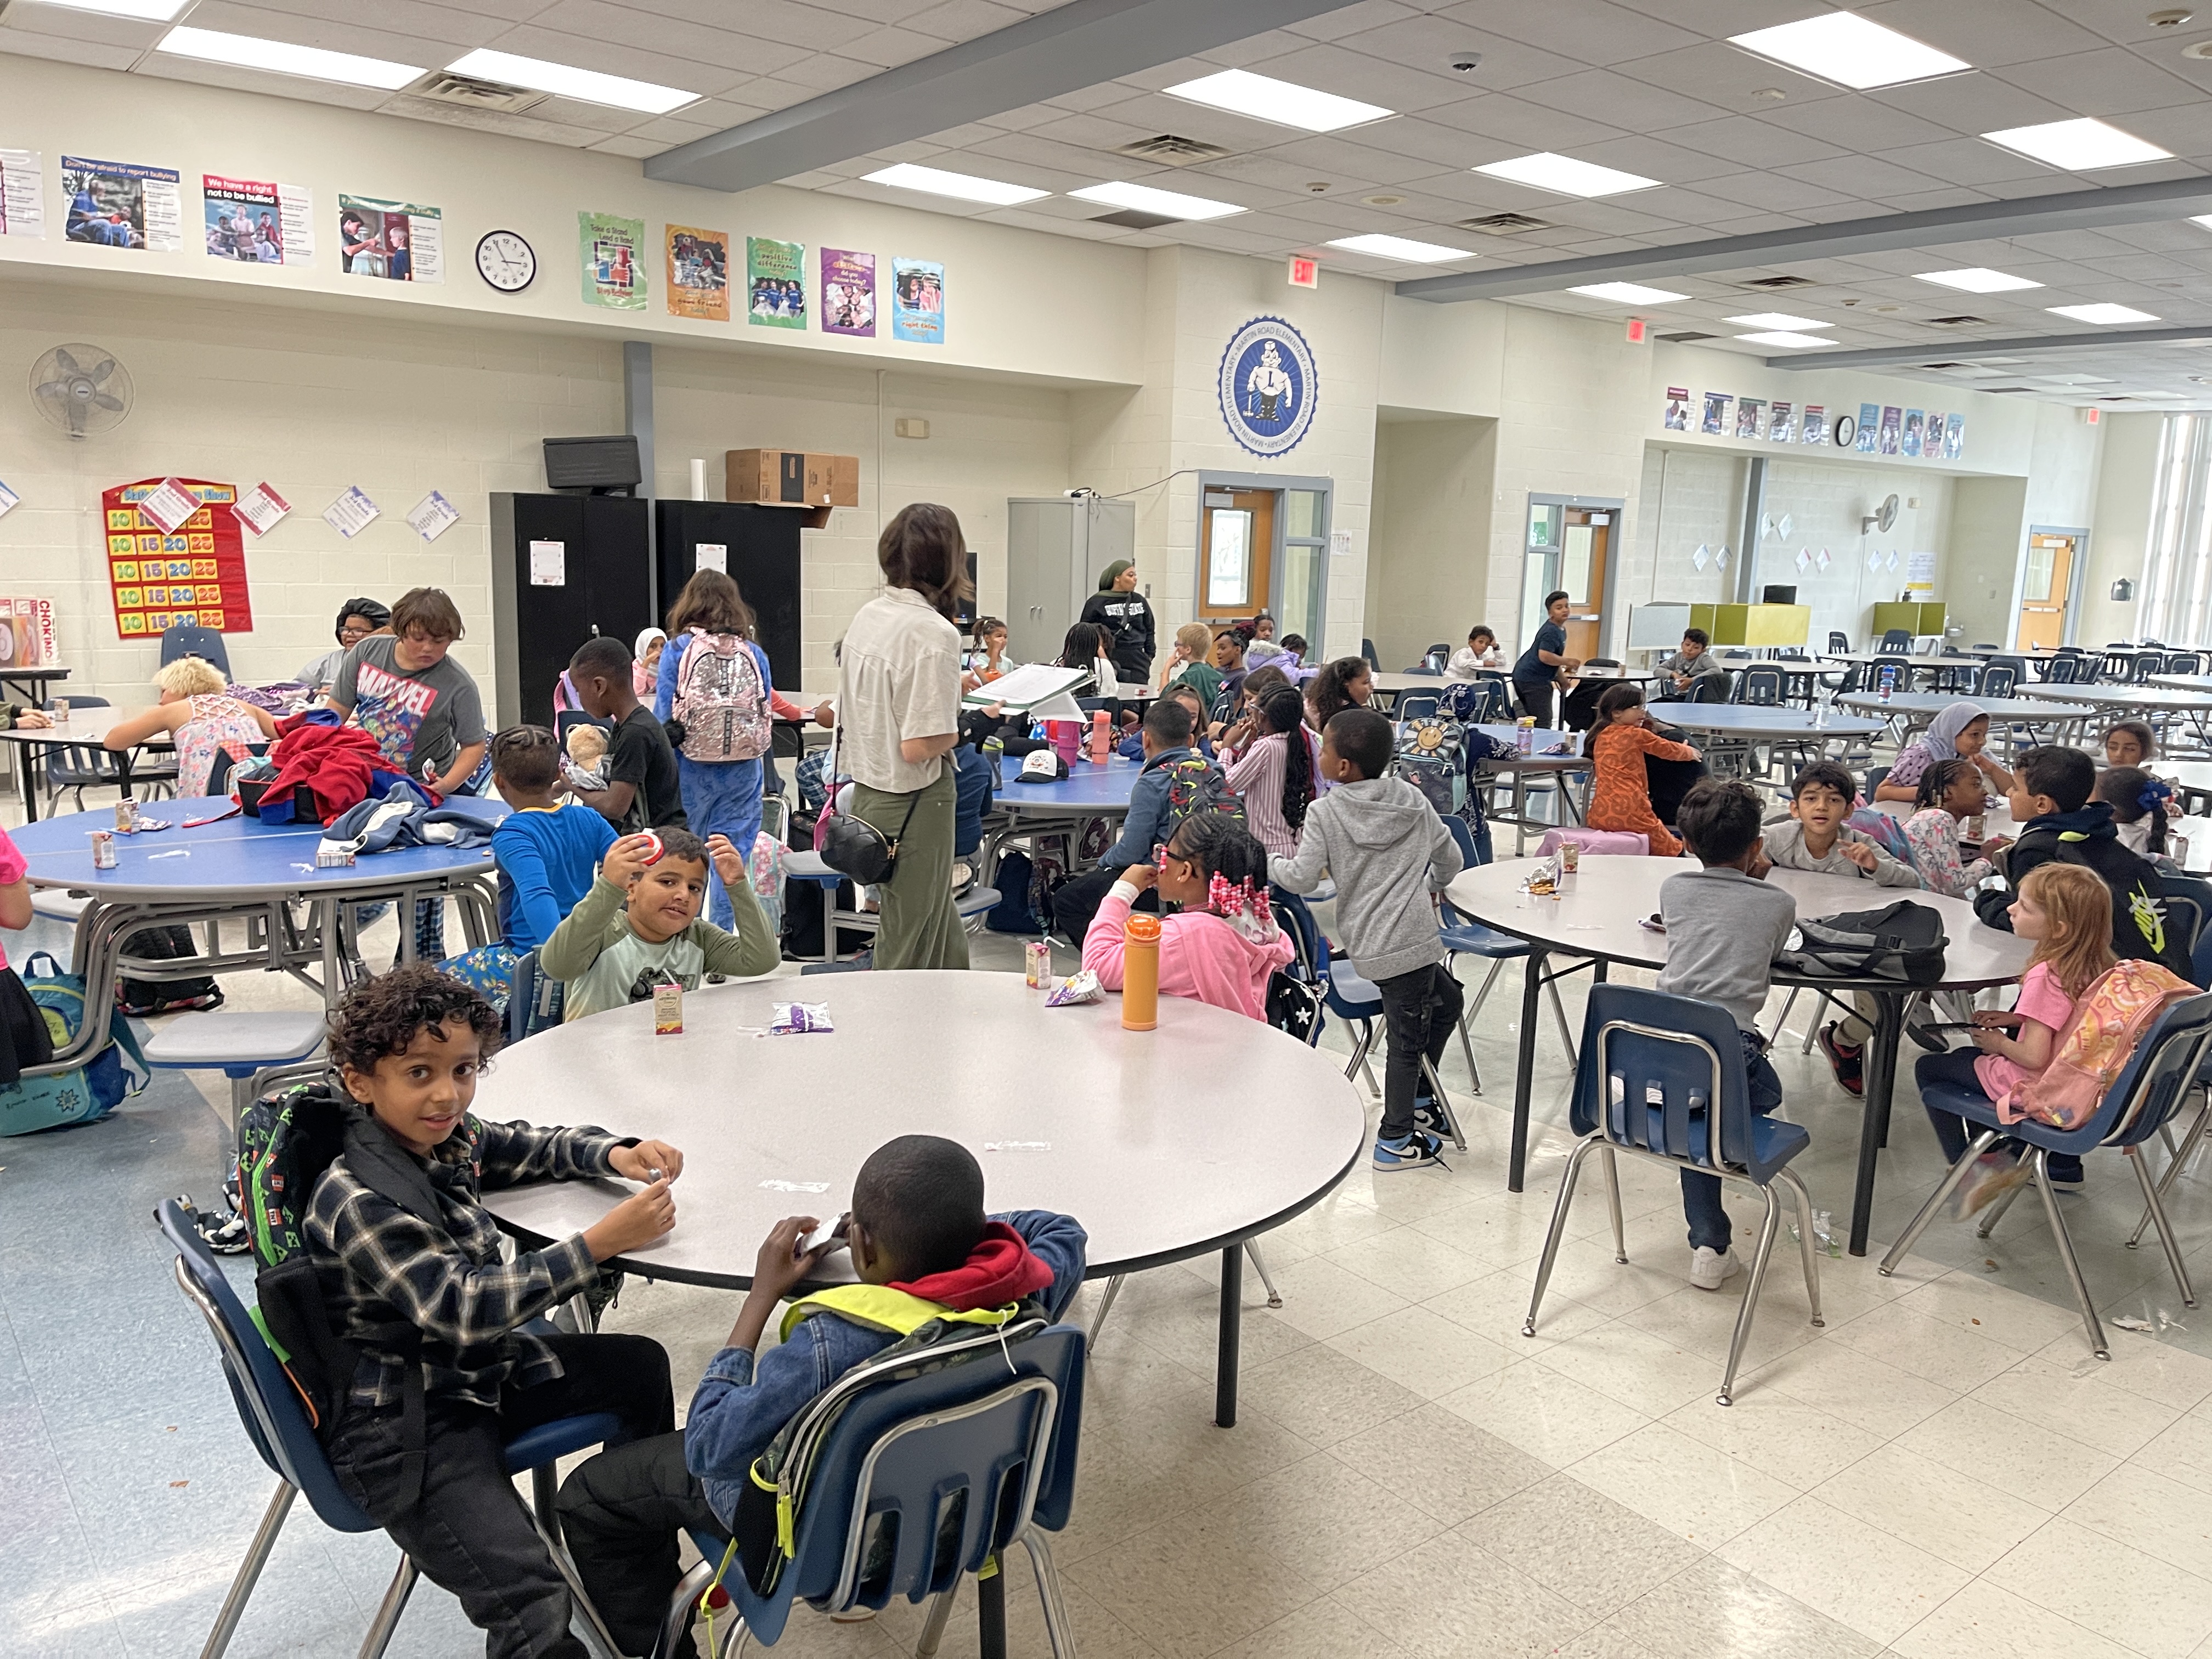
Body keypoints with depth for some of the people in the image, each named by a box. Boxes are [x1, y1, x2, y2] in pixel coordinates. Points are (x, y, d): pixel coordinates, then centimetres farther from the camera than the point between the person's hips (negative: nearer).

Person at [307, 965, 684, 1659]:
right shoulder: (358, 1202, -25)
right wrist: (600, 1243, -34)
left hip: (482, 1369, 10)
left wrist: (616, 1155, -3)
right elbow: (463, 1308, -31)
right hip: (406, 1428, -9)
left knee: (640, 1366, 16)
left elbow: (534, 1148, 18)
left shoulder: (448, 1137, 0)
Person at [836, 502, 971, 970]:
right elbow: (918, 747, -25)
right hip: (914, 803, -8)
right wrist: (958, 730, -5)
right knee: (908, 953, 6)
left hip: (866, 792, 8)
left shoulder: (866, 617, 5)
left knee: (943, 938, 23)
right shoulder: (934, 633, -20)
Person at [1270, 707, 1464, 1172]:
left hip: (1366, 940, 3)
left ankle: (1416, 1093, 37)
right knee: (1408, 1038, 6)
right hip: (1409, 940, -2)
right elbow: (1450, 859, 12)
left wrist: (1265, 862, 7)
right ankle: (1395, 1141, 13)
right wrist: (1431, 886, 32)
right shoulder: (1412, 800, 3)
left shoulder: (1325, 812, -5)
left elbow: (1303, 879, -10)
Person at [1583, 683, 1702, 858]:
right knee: (1672, 851, 6)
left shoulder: (1600, 736, 12)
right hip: (1630, 814, -6)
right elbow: (1668, 750, 12)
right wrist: (1688, 752, 35)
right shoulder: (1637, 734, -3)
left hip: (1598, 816, 6)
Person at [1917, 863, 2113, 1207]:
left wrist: (2000, 1043, -11)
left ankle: (1967, 1172, 9)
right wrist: (2016, 1020, 5)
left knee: (1928, 1068, 9)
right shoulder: (2093, 965, -5)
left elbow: (2034, 1057, -30)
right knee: (1963, 1056, 29)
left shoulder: (2045, 976, -29)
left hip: (2034, 1086, -8)